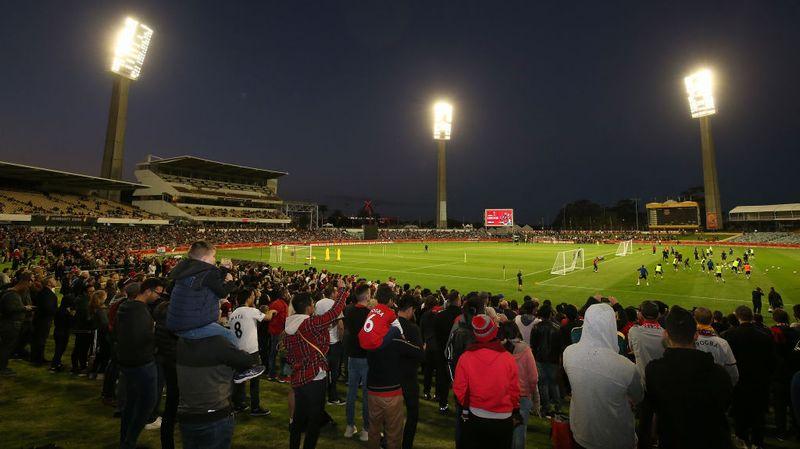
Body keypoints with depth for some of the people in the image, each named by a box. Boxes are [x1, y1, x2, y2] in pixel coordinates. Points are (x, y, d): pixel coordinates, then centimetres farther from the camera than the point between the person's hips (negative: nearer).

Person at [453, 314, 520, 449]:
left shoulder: (465, 357, -18)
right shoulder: (508, 358, -17)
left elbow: (459, 390, -12)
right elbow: (514, 390, -9)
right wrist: (515, 411, 9)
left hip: (475, 418, 0)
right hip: (503, 419, 0)